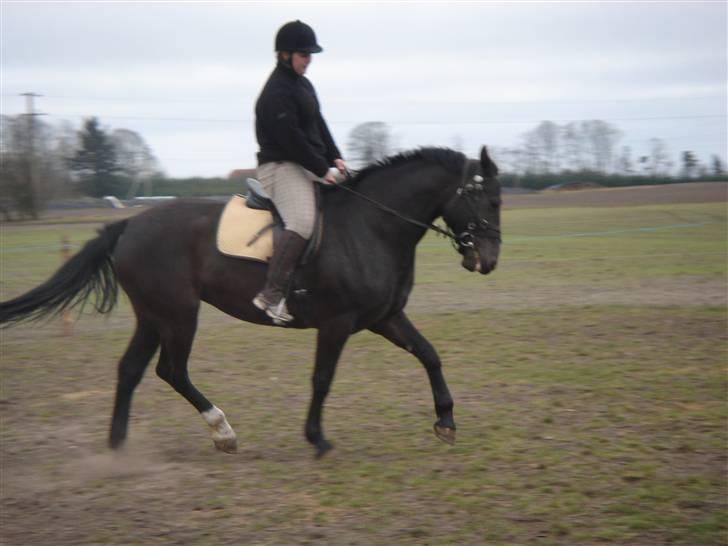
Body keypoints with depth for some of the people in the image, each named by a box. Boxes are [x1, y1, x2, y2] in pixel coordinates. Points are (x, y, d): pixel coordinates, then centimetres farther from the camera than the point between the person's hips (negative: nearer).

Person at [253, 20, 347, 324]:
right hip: (280, 166, -11)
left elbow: (319, 126, 19)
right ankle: (271, 294, -32)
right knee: (302, 223, -30)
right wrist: (322, 169, -17)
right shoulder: (277, 92, -15)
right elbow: (291, 139, -20)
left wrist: (334, 158, 4)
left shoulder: (303, 85, 17)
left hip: (308, 166, 11)